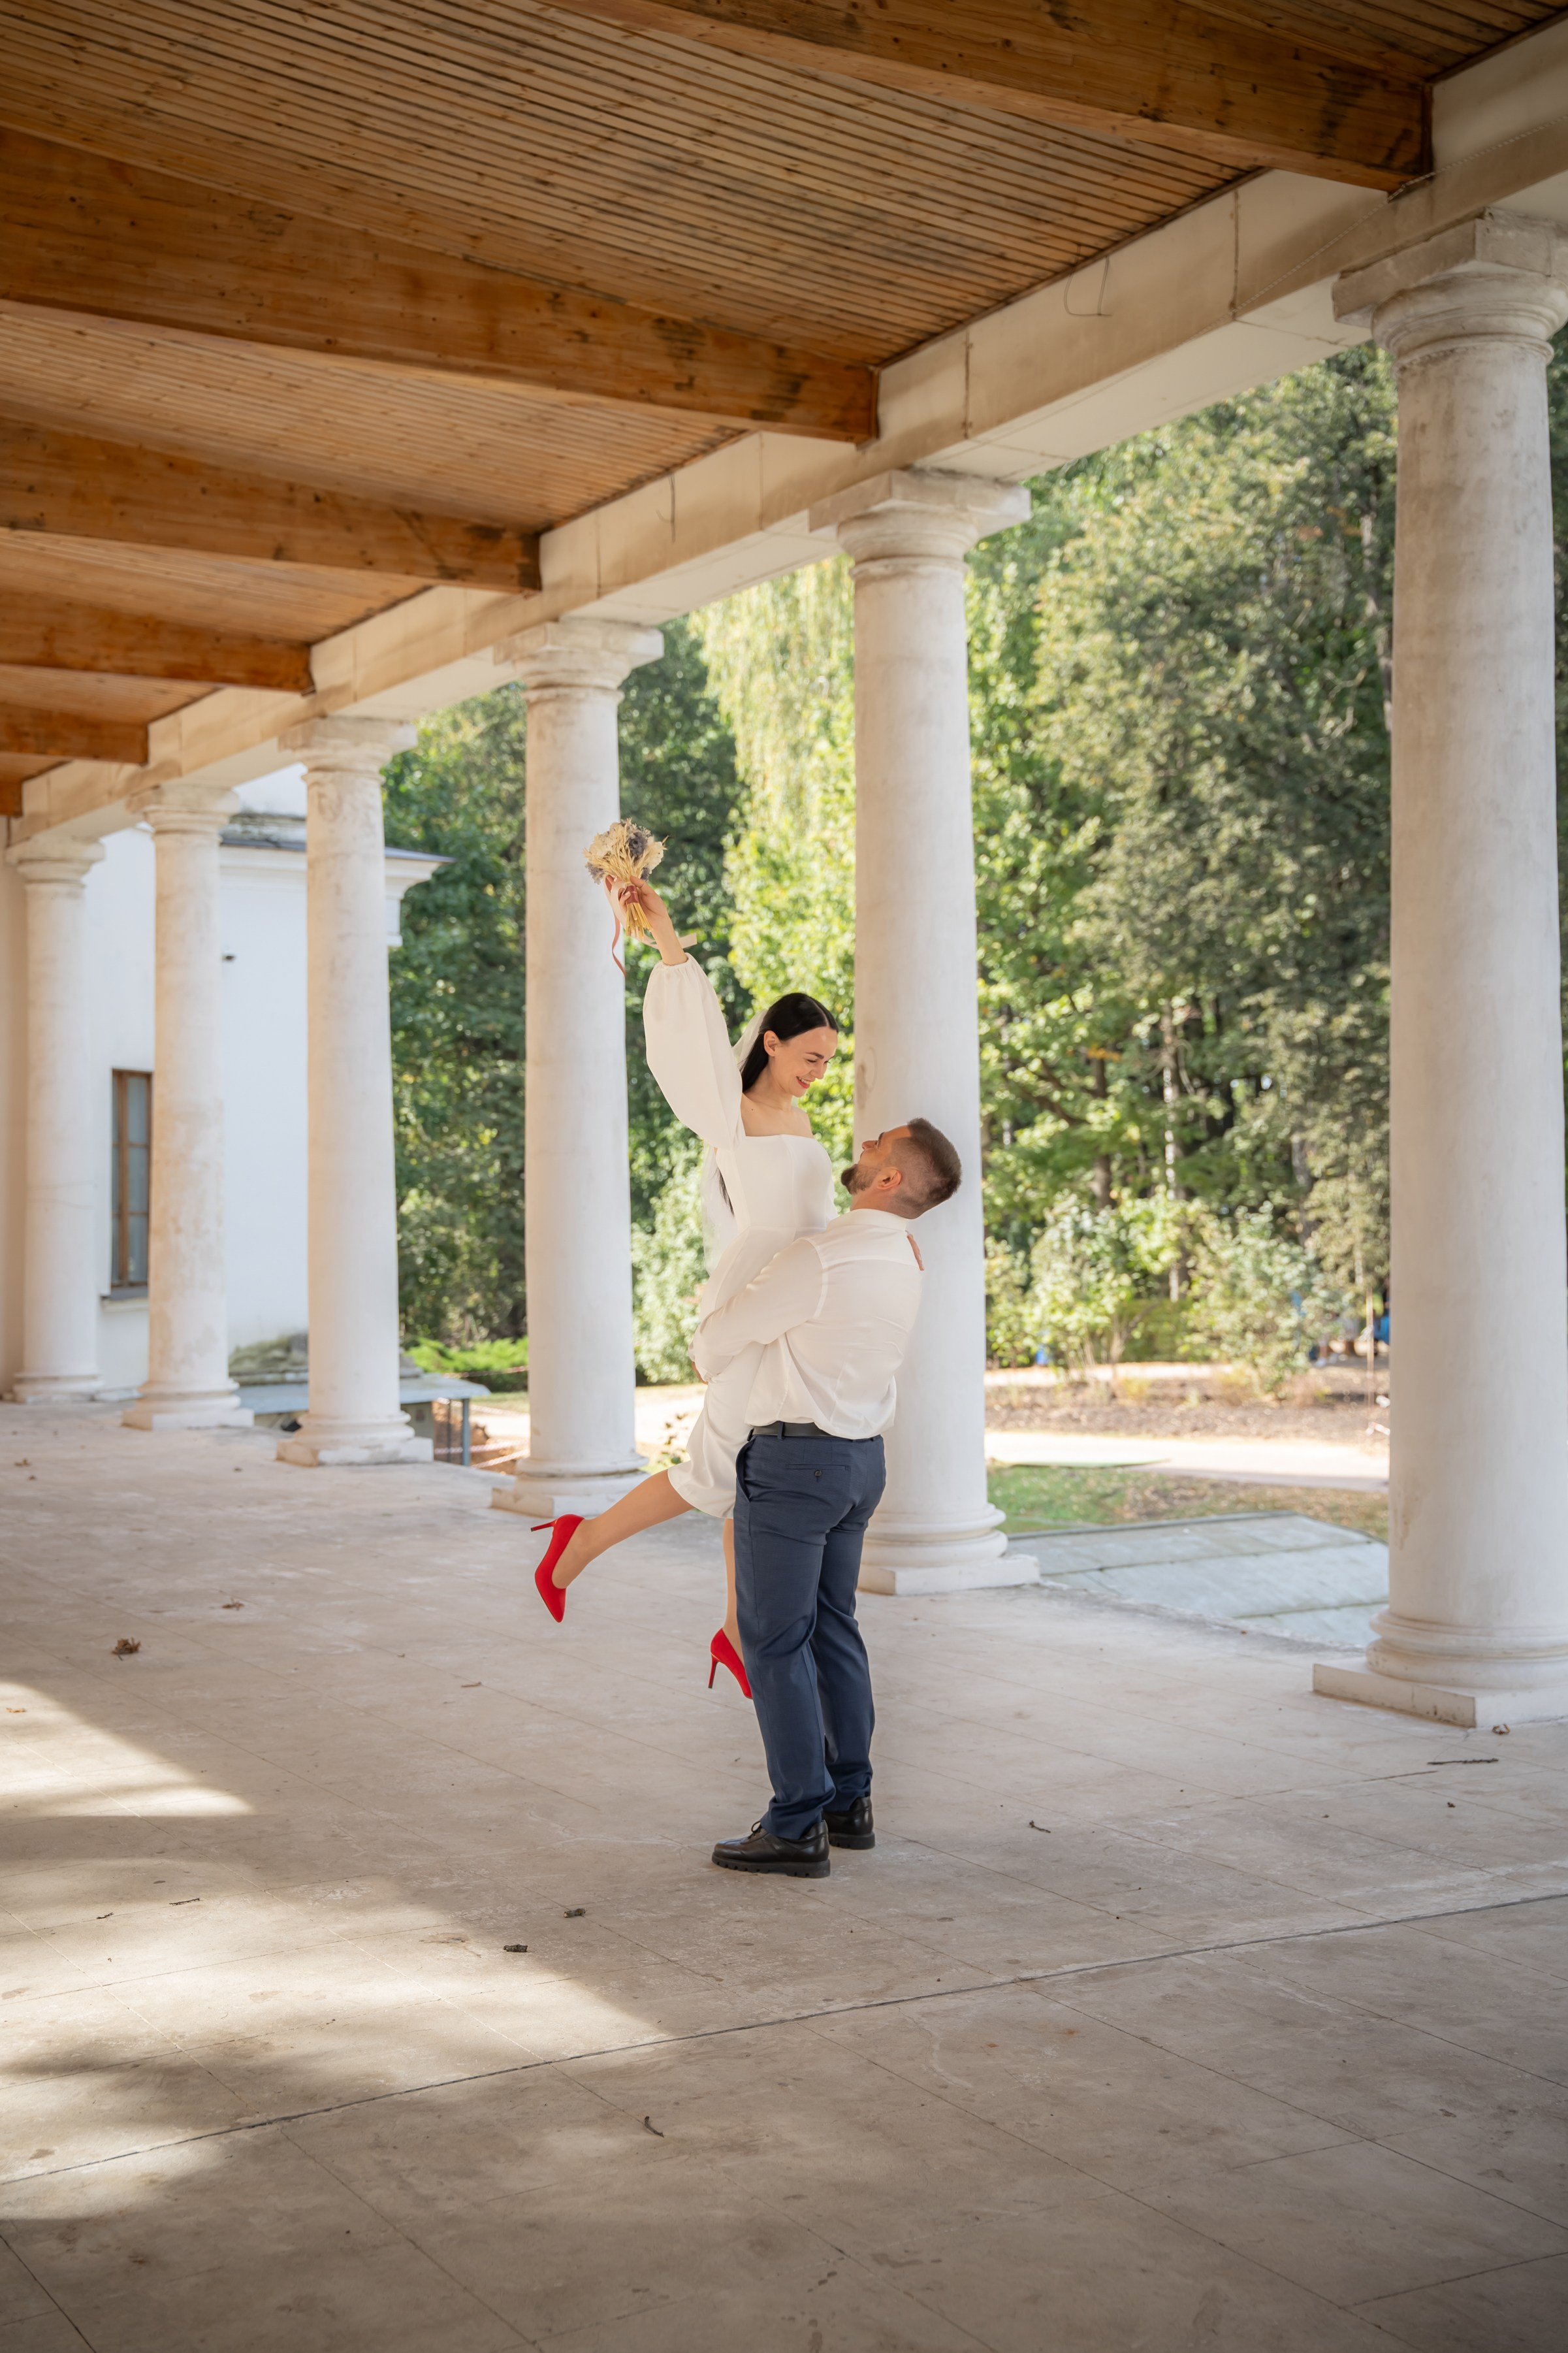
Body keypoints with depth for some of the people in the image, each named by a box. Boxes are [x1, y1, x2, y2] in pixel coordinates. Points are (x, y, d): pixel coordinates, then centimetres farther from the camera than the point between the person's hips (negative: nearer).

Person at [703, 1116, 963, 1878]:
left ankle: (797, 1830, 0)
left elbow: (720, 1339, -10)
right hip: (857, 1459, 9)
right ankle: (848, 1803, 22)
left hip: (792, 1462, -9)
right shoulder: (901, 1263, 8)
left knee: (773, 1643, -2)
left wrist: (709, 1353, 13)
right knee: (831, 1629, 17)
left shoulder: (820, 1258, -21)